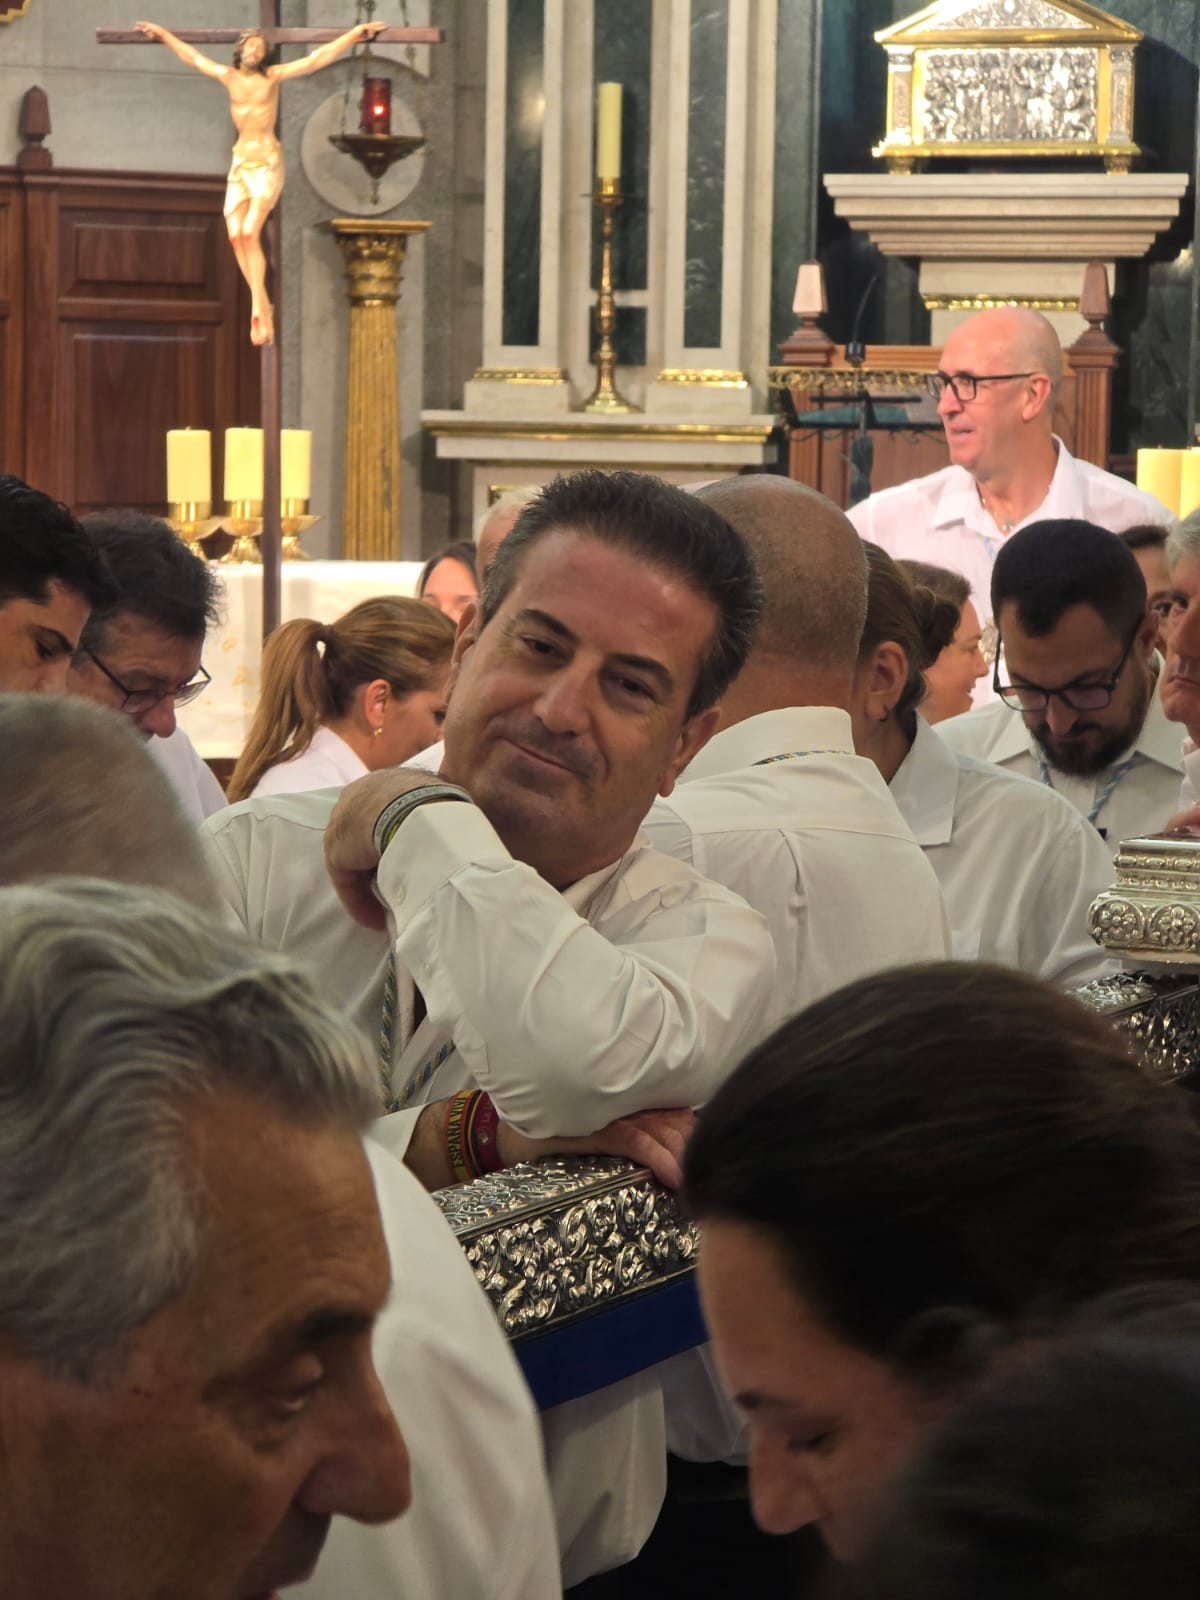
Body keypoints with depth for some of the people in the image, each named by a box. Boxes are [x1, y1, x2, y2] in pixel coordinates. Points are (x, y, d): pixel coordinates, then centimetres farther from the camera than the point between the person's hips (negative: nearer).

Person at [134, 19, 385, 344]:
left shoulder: (273, 76, -2)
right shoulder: (228, 76, 7)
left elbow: (318, 58, -2)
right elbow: (193, 57, 22)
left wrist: (356, 34, -5)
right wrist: (164, 35, 31)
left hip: (267, 163, -4)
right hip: (240, 162, 4)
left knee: (250, 232, -18)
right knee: (236, 235, -6)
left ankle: (258, 309, -15)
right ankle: (262, 308, 0)